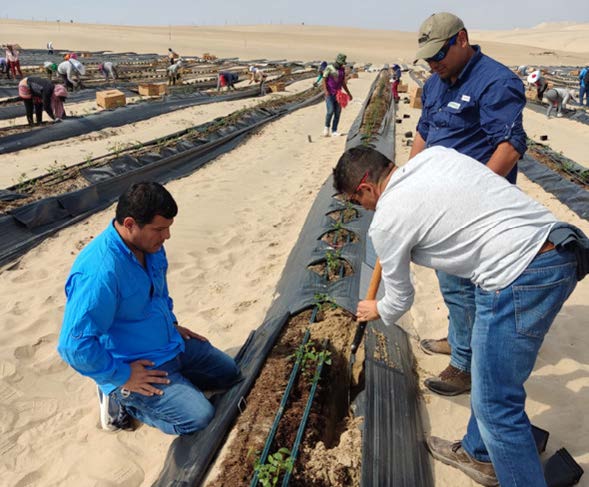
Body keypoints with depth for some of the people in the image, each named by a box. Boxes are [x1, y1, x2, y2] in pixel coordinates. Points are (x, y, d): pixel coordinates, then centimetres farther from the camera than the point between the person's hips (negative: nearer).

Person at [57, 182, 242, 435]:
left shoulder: (149, 245, -5)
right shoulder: (100, 272, -34)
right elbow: (75, 345, -32)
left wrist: (171, 323, 11)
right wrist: (122, 376, -23)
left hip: (171, 344, 9)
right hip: (135, 366, -8)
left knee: (230, 373, 14)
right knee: (199, 417, -16)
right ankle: (122, 400, 1)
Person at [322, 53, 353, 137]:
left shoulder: (342, 70, 10)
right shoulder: (329, 68, -6)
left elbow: (343, 83, 16)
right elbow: (324, 80, -11)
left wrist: (348, 93, 14)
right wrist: (325, 91, -26)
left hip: (338, 95, 5)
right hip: (329, 94, -5)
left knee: (337, 113, -2)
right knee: (330, 111, -18)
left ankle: (334, 131, 4)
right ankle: (326, 127, 5)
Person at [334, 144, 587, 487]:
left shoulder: (386, 220, -6)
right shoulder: (434, 154, 12)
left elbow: (400, 298, 9)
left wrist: (377, 311, 31)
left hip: (520, 280, -10)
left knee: (497, 405, 5)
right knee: (492, 380, 24)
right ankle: (479, 455, 44)